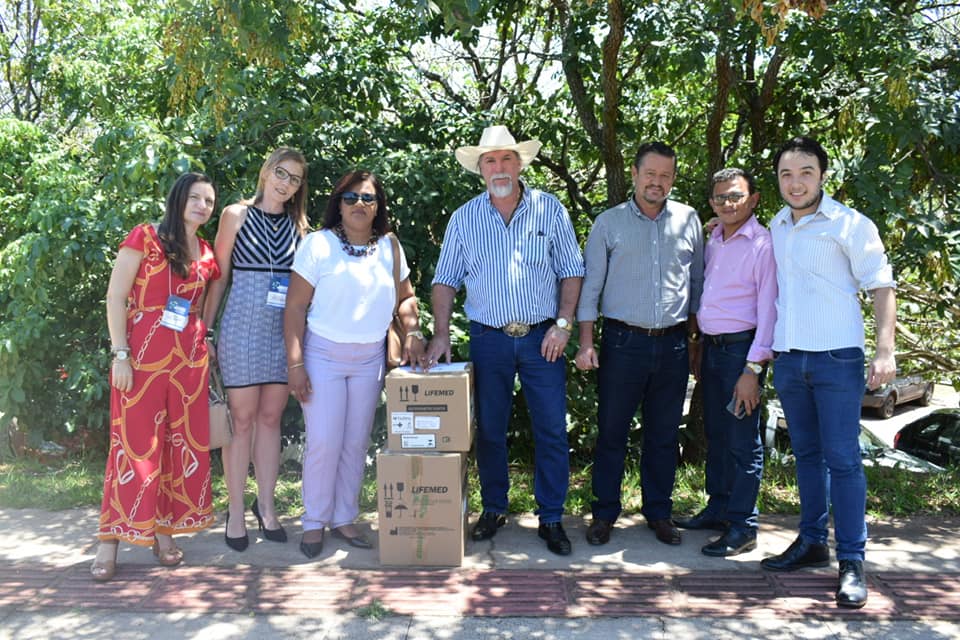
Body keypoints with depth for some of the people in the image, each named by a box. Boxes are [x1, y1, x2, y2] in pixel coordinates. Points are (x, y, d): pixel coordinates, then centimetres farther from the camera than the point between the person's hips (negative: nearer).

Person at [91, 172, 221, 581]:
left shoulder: (207, 256, 11)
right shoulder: (145, 237, -3)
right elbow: (115, 297, -6)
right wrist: (120, 355, -12)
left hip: (189, 360, 5)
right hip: (142, 358, -5)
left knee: (183, 443, 7)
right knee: (135, 444, -2)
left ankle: (164, 531, 21)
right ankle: (111, 539, 9)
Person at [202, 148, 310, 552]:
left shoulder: (298, 226, 10)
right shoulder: (236, 215, 2)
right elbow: (219, 278, 2)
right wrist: (205, 330, -1)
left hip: (285, 331, 3)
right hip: (242, 326, -3)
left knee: (271, 418, 8)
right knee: (242, 419, 1)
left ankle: (266, 504, 19)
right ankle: (236, 510, 11)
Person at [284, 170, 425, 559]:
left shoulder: (389, 246, 5)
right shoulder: (318, 244, -8)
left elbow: (406, 297, 16)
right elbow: (295, 307, -9)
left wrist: (412, 333, -3)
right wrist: (295, 364, -14)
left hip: (370, 358, 4)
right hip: (323, 355, -4)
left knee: (356, 443, 9)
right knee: (324, 443, -3)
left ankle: (344, 519, 22)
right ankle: (314, 523, 14)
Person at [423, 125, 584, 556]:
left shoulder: (550, 210, 1)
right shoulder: (464, 218, 4)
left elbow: (571, 272, 3)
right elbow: (445, 281, 6)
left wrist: (563, 324, -7)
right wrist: (440, 335, -4)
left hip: (541, 337, -1)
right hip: (488, 338, 1)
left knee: (552, 431, 1)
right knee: (489, 430, 9)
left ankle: (551, 519, 14)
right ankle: (493, 510, 26)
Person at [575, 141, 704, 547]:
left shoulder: (688, 221, 7)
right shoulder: (609, 223, 1)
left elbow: (698, 282, 13)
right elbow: (590, 285, 1)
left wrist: (695, 337, 11)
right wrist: (586, 342, -5)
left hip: (673, 344, 2)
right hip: (624, 342, -2)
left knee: (664, 434, 11)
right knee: (611, 431, 4)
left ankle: (658, 512, 25)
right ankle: (604, 513, 17)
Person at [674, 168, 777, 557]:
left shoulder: (763, 244, -11)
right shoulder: (713, 242, 13)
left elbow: (768, 310, -14)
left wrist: (753, 368, -18)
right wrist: (699, 350, 15)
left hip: (742, 349, -7)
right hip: (711, 346, 7)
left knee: (743, 442, -1)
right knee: (716, 435, 15)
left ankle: (742, 527, 7)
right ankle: (718, 508, 28)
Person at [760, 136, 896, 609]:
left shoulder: (849, 224, -4)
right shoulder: (777, 228, 12)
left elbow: (881, 286, -6)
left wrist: (885, 350, -15)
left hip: (837, 357, -5)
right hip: (788, 357, 5)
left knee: (842, 459, -4)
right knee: (806, 455, 13)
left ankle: (851, 562, 3)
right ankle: (812, 542, 24)